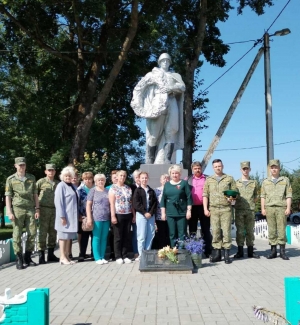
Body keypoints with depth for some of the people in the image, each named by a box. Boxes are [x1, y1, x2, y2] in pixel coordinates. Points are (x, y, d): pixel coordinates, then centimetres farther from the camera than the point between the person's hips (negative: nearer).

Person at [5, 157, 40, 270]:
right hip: (17, 210, -3)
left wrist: (37, 209, 5)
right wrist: (9, 212, -7)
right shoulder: (11, 179, 2)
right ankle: (19, 260, 7)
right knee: (17, 235, -1)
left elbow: (35, 194, 12)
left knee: (32, 233, 1)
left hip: (30, 209, 3)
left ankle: (27, 257, 14)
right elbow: (8, 197, 1)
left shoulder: (31, 178, 10)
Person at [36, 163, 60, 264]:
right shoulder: (41, 182, 0)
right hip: (44, 209, -4)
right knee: (43, 232, -4)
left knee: (53, 232, 8)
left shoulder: (58, 183, 12)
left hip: (55, 210, 4)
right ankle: (41, 255, -1)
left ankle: (51, 254, 17)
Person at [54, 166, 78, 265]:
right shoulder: (61, 186, -9)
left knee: (69, 236, 9)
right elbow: (58, 202, -15)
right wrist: (62, 216, -20)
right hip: (65, 215, -8)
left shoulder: (72, 186, 15)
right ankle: (62, 257, 2)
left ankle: (67, 256, 14)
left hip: (72, 215, 8)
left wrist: (77, 214, 15)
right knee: (63, 236, -3)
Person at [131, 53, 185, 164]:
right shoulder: (153, 74, 18)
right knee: (154, 134, -8)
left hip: (171, 104, 2)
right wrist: (138, 105, -2)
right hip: (157, 104, -2)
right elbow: (139, 88, 11)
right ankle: (150, 163, -6)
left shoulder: (175, 76, 24)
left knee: (171, 133, -14)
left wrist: (171, 88, -12)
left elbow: (182, 87, 6)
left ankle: (167, 162, -20)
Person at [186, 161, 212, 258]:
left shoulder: (207, 179, 4)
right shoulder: (188, 179, 10)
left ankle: (208, 251, 11)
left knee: (206, 230, 5)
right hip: (192, 207, 2)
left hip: (203, 207, -2)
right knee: (192, 230, 8)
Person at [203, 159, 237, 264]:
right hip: (213, 209, 2)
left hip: (226, 208, -1)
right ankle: (217, 253, 9)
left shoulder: (229, 179, 9)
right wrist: (205, 209, 2)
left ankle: (227, 254, 1)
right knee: (215, 231, 2)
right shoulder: (209, 180, 13)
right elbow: (205, 195, 10)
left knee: (226, 231, -4)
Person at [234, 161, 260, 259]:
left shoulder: (254, 183, 10)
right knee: (240, 231, 0)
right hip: (239, 210, -1)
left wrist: (251, 204, 2)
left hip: (250, 210, 1)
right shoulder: (236, 183, 9)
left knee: (250, 231, 4)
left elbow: (256, 197, 13)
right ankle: (240, 251, 5)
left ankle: (250, 251, 10)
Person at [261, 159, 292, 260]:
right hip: (269, 208, 2)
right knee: (271, 230, 2)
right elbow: (263, 196, 10)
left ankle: (282, 251, 4)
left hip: (281, 208, -2)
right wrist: (263, 208, 2)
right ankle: (273, 251, 8)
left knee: (282, 230, -2)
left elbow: (289, 195, 3)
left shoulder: (285, 180, 7)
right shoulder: (265, 182, 12)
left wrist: (288, 208, -6)